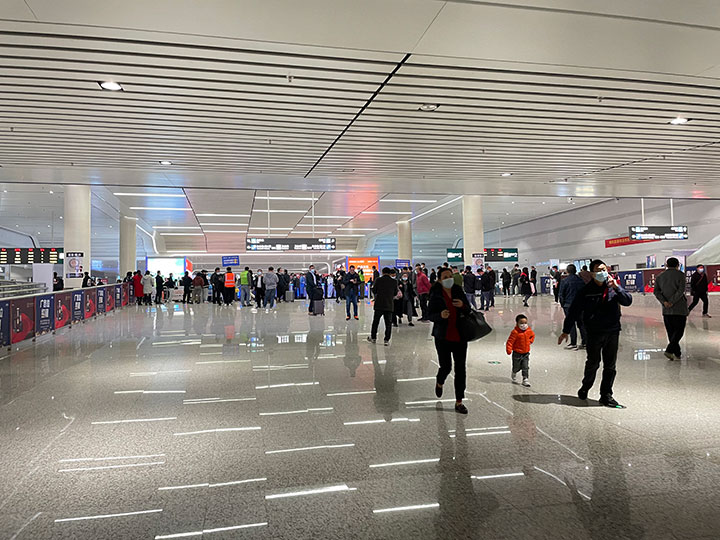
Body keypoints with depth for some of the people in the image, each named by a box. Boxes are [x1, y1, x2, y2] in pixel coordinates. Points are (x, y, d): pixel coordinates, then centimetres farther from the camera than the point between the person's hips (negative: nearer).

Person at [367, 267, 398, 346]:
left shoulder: (378, 280, -3)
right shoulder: (394, 282, 1)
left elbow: (374, 291, 3)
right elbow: (395, 294, 8)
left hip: (379, 304, -1)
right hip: (389, 305, 1)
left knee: (375, 321, 12)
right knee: (388, 323, 5)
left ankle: (373, 337, 22)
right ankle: (387, 340, 3)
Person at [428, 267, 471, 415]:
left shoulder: (459, 291, 4)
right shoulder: (435, 295, -5)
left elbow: (469, 310, 10)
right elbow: (430, 315, -4)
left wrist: (463, 306, -12)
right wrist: (440, 315, -24)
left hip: (460, 336, 3)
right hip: (443, 336, -3)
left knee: (460, 369, 2)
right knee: (446, 367, 3)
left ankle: (459, 402, 12)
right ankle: (439, 383, 41)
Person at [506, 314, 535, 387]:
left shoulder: (529, 331, -1)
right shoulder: (515, 332, -20)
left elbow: (532, 335, 23)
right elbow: (510, 341, -22)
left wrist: (530, 341, 10)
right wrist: (509, 349, -30)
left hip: (526, 353, 4)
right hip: (517, 353, -4)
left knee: (526, 367, -1)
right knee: (516, 367, 11)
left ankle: (525, 379, 5)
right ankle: (514, 375, 41)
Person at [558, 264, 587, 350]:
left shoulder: (564, 281, -11)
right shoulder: (581, 280, 2)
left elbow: (561, 294, -8)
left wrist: (563, 304, 4)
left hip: (569, 305, -4)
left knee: (571, 324, 1)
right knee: (581, 323, 12)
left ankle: (573, 343, 2)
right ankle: (584, 342, 15)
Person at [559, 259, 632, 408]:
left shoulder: (613, 288, 4)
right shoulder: (585, 291, -4)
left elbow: (628, 301, -6)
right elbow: (574, 311, -2)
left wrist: (617, 287, -20)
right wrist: (566, 331, -1)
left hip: (612, 331, 3)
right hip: (594, 333, -3)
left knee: (610, 365, 8)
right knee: (593, 363, 6)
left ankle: (606, 395, 20)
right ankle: (585, 388, 31)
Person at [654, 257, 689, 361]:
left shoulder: (660, 277, 10)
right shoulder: (680, 275, -3)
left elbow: (656, 292, -1)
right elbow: (681, 291, -15)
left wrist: (664, 302, -9)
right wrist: (672, 302, -14)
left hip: (666, 310, 4)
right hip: (679, 308, -4)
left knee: (671, 332, 10)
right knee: (679, 330, 2)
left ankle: (677, 353, 14)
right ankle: (669, 350, -13)